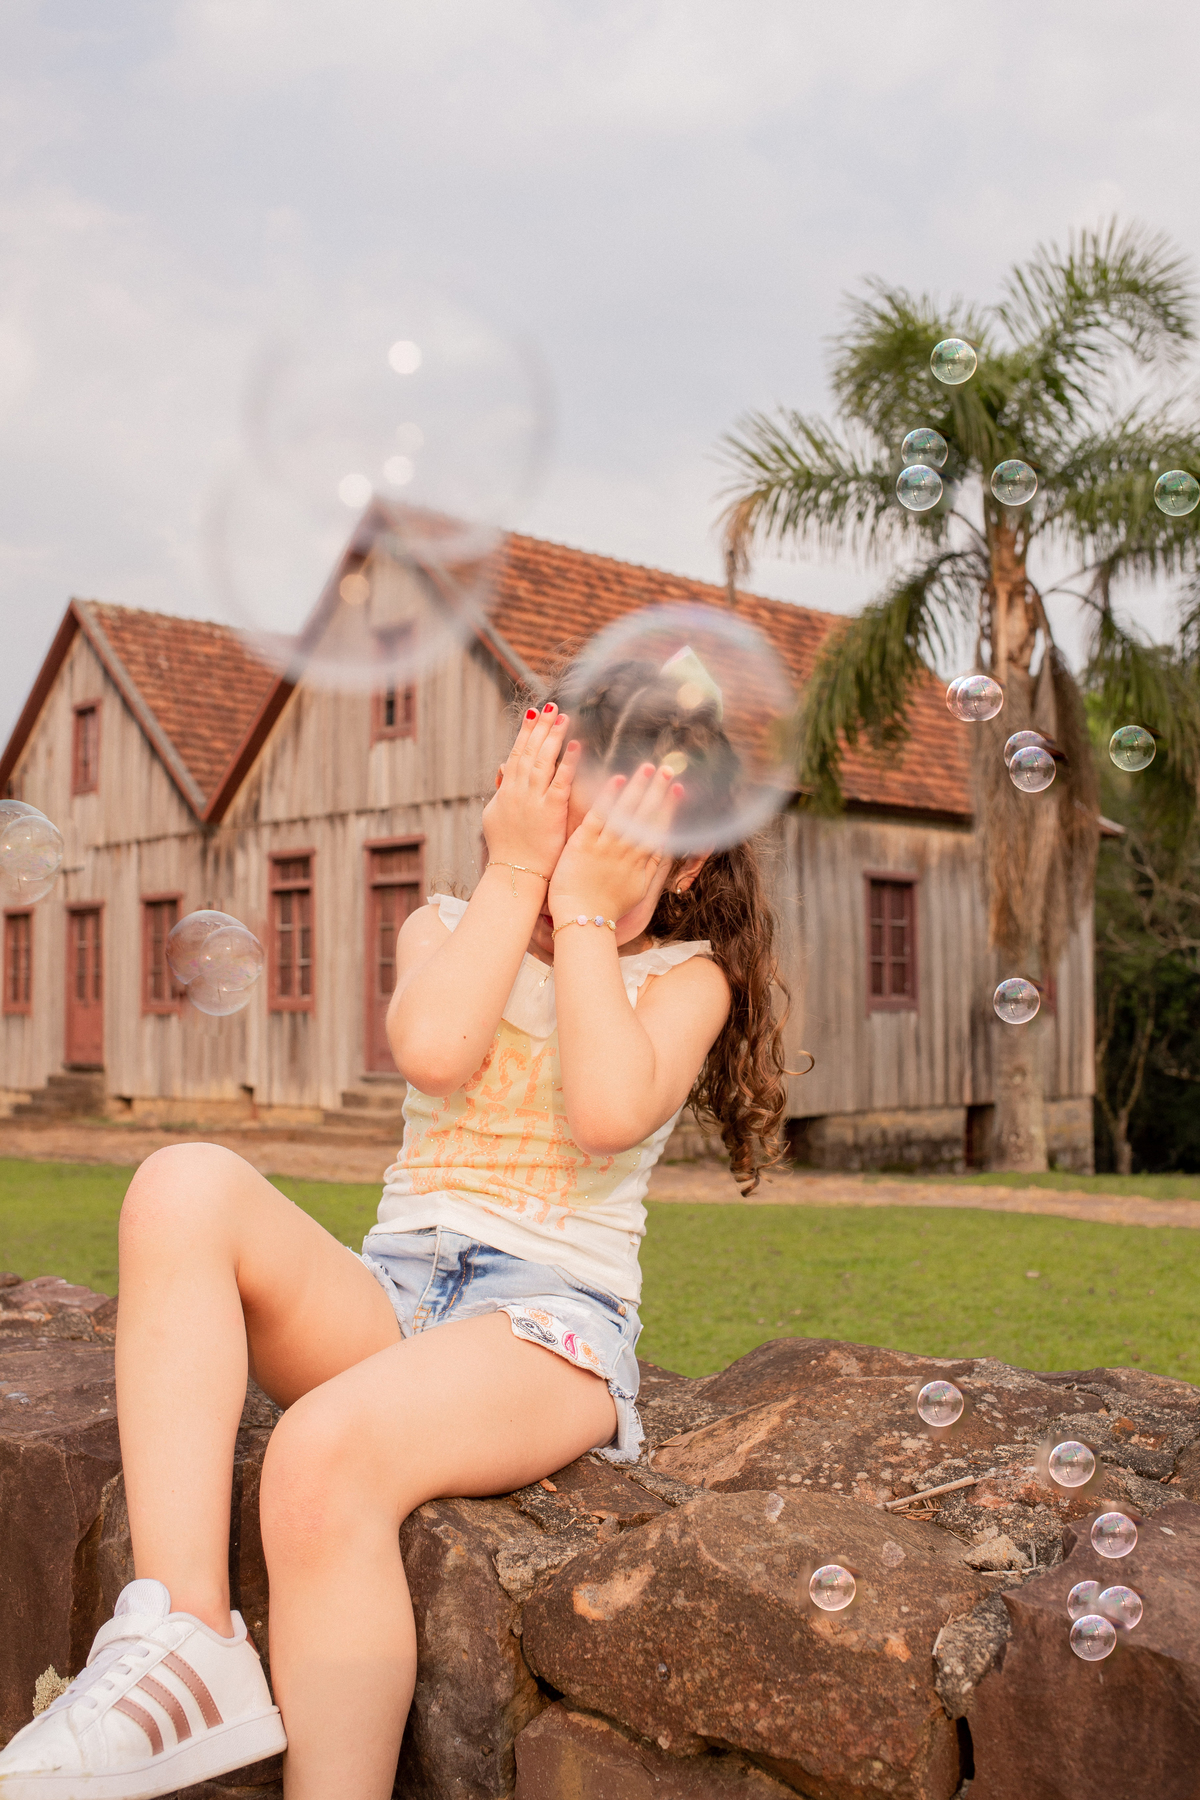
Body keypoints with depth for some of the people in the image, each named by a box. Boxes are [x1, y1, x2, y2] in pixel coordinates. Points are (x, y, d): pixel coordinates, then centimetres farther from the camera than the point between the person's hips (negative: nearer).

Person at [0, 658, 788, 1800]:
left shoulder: (683, 974, 7)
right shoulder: (448, 929, 14)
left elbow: (611, 1113, -16)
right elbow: (433, 1051, -11)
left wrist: (581, 909, -9)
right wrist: (515, 874, -6)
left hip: (551, 1317, -4)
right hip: (385, 1297, 4)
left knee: (328, 1455, -35)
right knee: (185, 1185, -26)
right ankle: (180, 1641, -33)